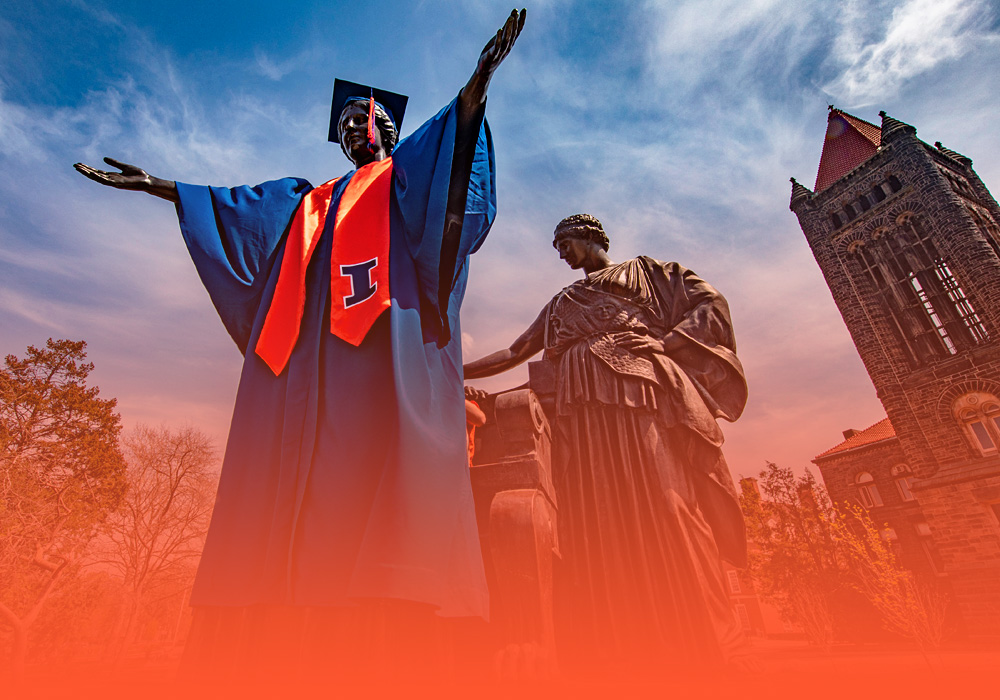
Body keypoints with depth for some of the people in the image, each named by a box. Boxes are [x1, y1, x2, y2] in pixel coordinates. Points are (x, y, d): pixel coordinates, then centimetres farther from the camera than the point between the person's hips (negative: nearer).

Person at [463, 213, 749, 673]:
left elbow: (709, 302, 12)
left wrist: (665, 341, -6)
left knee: (662, 506, -16)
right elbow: (516, 352, 28)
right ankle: (619, 654, -7)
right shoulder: (562, 302, 33)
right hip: (583, 399, 4)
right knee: (597, 520, -9)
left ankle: (702, 651, -11)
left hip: (639, 385, -3)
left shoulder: (646, 270, 24)